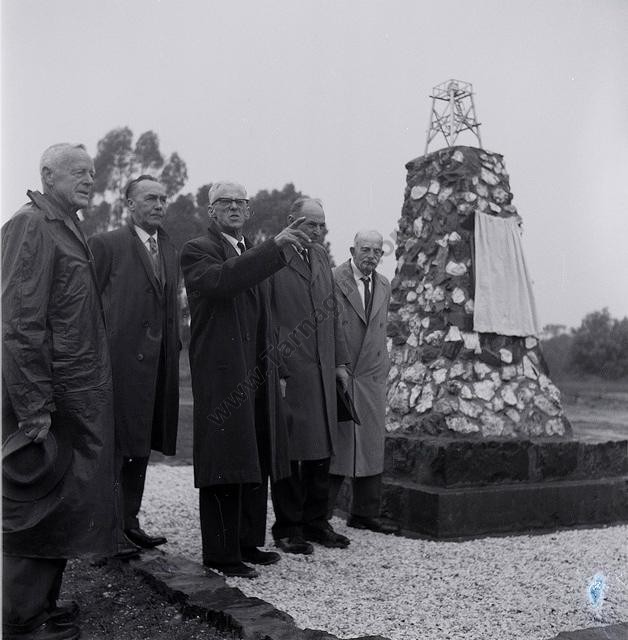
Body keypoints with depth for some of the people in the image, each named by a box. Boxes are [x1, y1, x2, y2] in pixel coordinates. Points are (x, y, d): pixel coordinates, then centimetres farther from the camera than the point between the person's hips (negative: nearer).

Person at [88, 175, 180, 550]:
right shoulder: (106, 245, -4)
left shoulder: (170, 251, 17)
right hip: (119, 361, -7)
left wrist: (173, 348, 10)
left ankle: (129, 521, 24)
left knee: (141, 446, 13)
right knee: (111, 446, -1)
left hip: (156, 364, 7)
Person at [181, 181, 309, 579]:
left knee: (256, 465, 12)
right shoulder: (198, 251, -5)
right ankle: (221, 553, 9)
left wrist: (276, 370, 19)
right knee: (225, 469, -2)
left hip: (258, 378, 8)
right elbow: (221, 280, -28)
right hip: (222, 378, -8)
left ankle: (248, 542, 24)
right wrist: (274, 247, -30)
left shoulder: (254, 255, 20)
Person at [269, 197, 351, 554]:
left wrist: (340, 361, 14)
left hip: (323, 373, 7)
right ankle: (287, 528, 15)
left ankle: (316, 522, 25)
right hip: (287, 372, -7)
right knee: (288, 451, 3)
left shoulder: (322, 256, 16)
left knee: (321, 450, 12)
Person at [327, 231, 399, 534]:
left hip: (371, 378, 6)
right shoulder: (331, 280, -7)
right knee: (333, 447, -4)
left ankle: (365, 514, 19)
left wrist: (383, 370, 15)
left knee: (371, 448, 8)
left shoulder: (384, 285, 14)